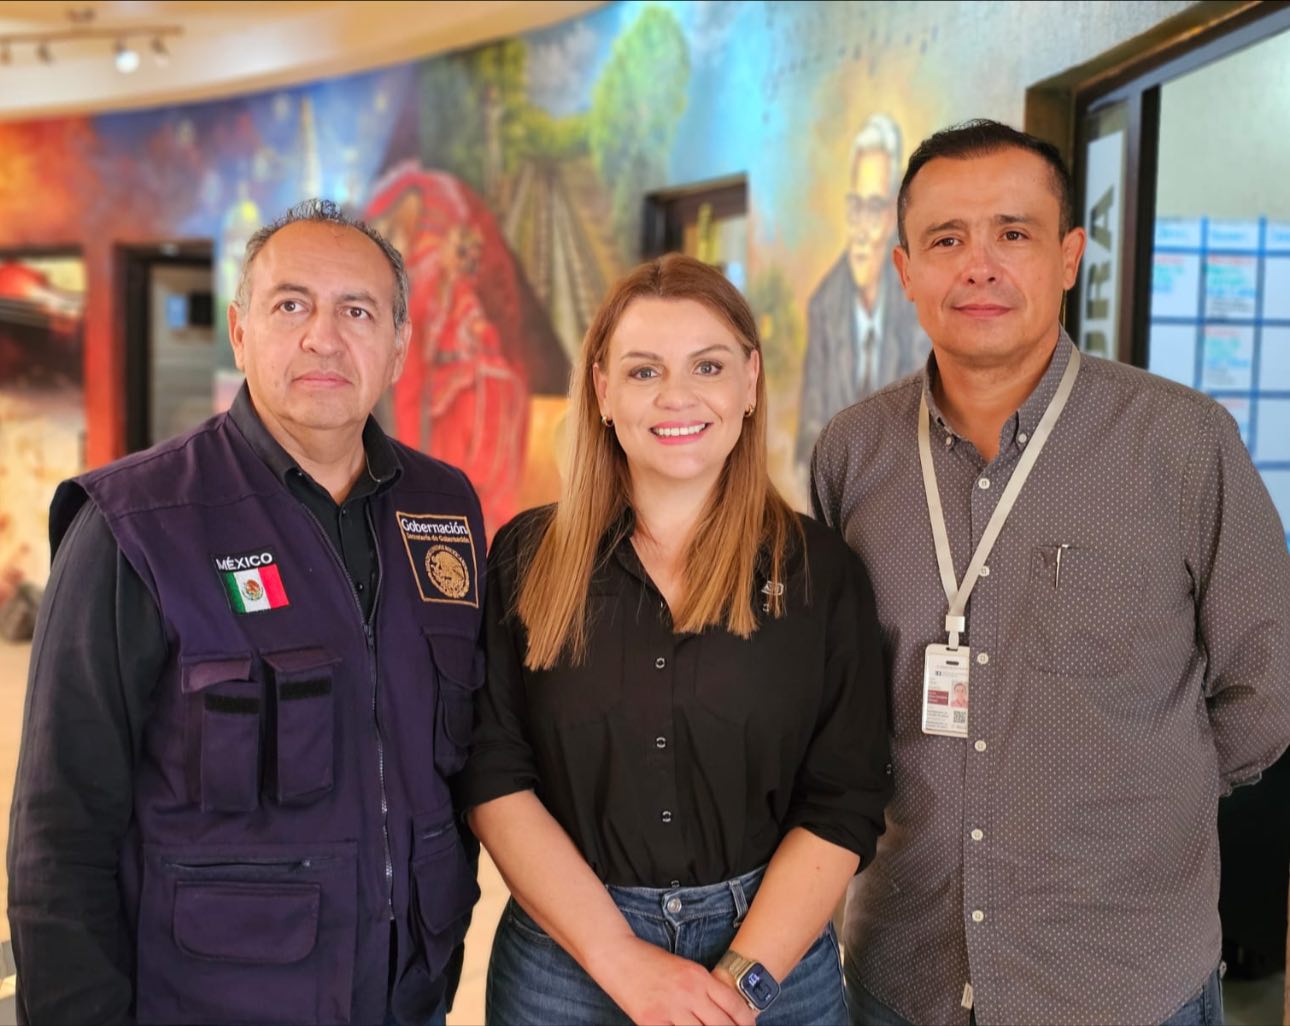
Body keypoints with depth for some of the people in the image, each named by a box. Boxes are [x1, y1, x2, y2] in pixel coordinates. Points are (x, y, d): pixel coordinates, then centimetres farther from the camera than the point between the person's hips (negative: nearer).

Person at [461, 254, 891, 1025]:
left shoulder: (822, 571, -3)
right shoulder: (528, 560, -3)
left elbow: (845, 803, -6)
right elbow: (495, 779, -7)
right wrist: (624, 960, -14)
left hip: (775, 954, 0)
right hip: (566, 961, 0)